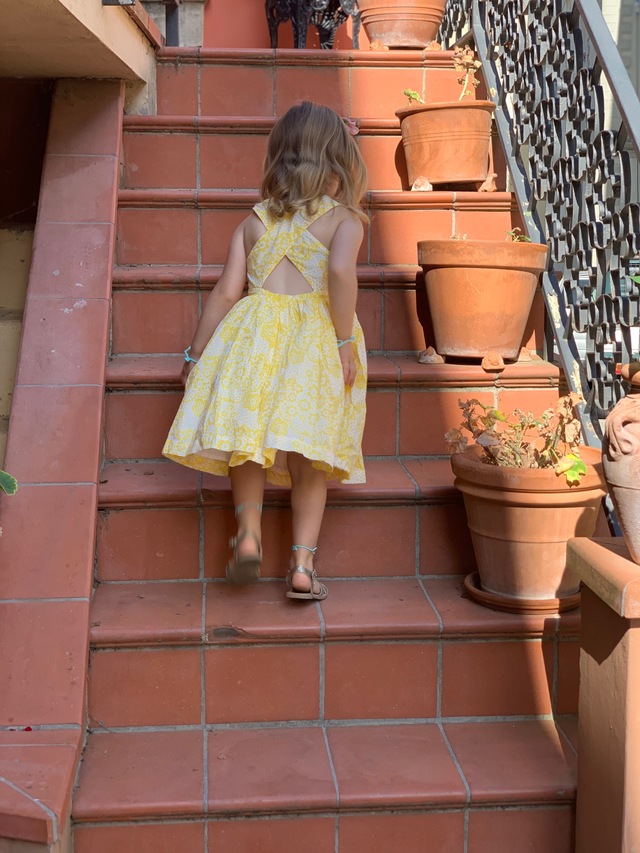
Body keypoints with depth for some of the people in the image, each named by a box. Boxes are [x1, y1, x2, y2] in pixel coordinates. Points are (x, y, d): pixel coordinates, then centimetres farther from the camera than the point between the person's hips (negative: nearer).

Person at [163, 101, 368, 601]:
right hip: (315, 337, -2)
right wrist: (345, 341, -10)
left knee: (249, 434, 17)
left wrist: (196, 353, 18)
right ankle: (302, 563, 1)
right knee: (309, 454, 5)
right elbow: (341, 271, -15)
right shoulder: (345, 219, 7)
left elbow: (227, 291, 10)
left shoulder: (254, 221, 16)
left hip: (254, 332, 2)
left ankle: (249, 530, 3)